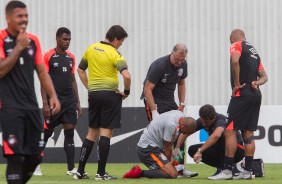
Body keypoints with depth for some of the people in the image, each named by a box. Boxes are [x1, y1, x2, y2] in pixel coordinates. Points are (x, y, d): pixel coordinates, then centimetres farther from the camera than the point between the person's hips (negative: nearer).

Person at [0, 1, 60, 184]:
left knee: (35, 155, 5)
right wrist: (19, 47, -18)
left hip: (31, 105, 6)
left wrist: (53, 96, 5)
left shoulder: (33, 40, 11)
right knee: (15, 155, -13)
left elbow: (42, 71, 15)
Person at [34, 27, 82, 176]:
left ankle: (71, 168, -4)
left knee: (70, 133, -2)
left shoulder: (71, 57, 12)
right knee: (46, 133, 2)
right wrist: (45, 103, -14)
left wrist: (77, 102, 13)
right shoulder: (48, 56, -5)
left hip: (69, 101, 5)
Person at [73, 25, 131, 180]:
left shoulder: (91, 49, 9)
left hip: (93, 94, 6)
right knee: (106, 132, -3)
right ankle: (101, 173, -4)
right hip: (110, 94, -6)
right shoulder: (114, 54, -11)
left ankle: (80, 171, 12)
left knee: (92, 133, 14)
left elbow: (80, 70, 19)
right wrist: (126, 92, -5)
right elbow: (127, 76, -22)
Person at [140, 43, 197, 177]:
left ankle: (180, 166, 0)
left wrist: (182, 104, 6)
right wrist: (154, 112, -28)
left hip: (169, 101, 7)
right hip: (153, 100, -7)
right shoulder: (159, 66, -24)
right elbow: (147, 89, -25)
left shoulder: (183, 65, -2)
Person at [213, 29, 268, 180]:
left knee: (230, 130, -6)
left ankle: (227, 170, -11)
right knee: (248, 133, 9)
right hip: (256, 94, 8)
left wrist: (237, 84, -15)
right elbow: (264, 76, 20)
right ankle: (247, 171, 8)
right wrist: (257, 82, 1)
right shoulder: (254, 51, 23)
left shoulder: (236, 46, -1)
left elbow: (235, 61, -23)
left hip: (242, 94, -8)